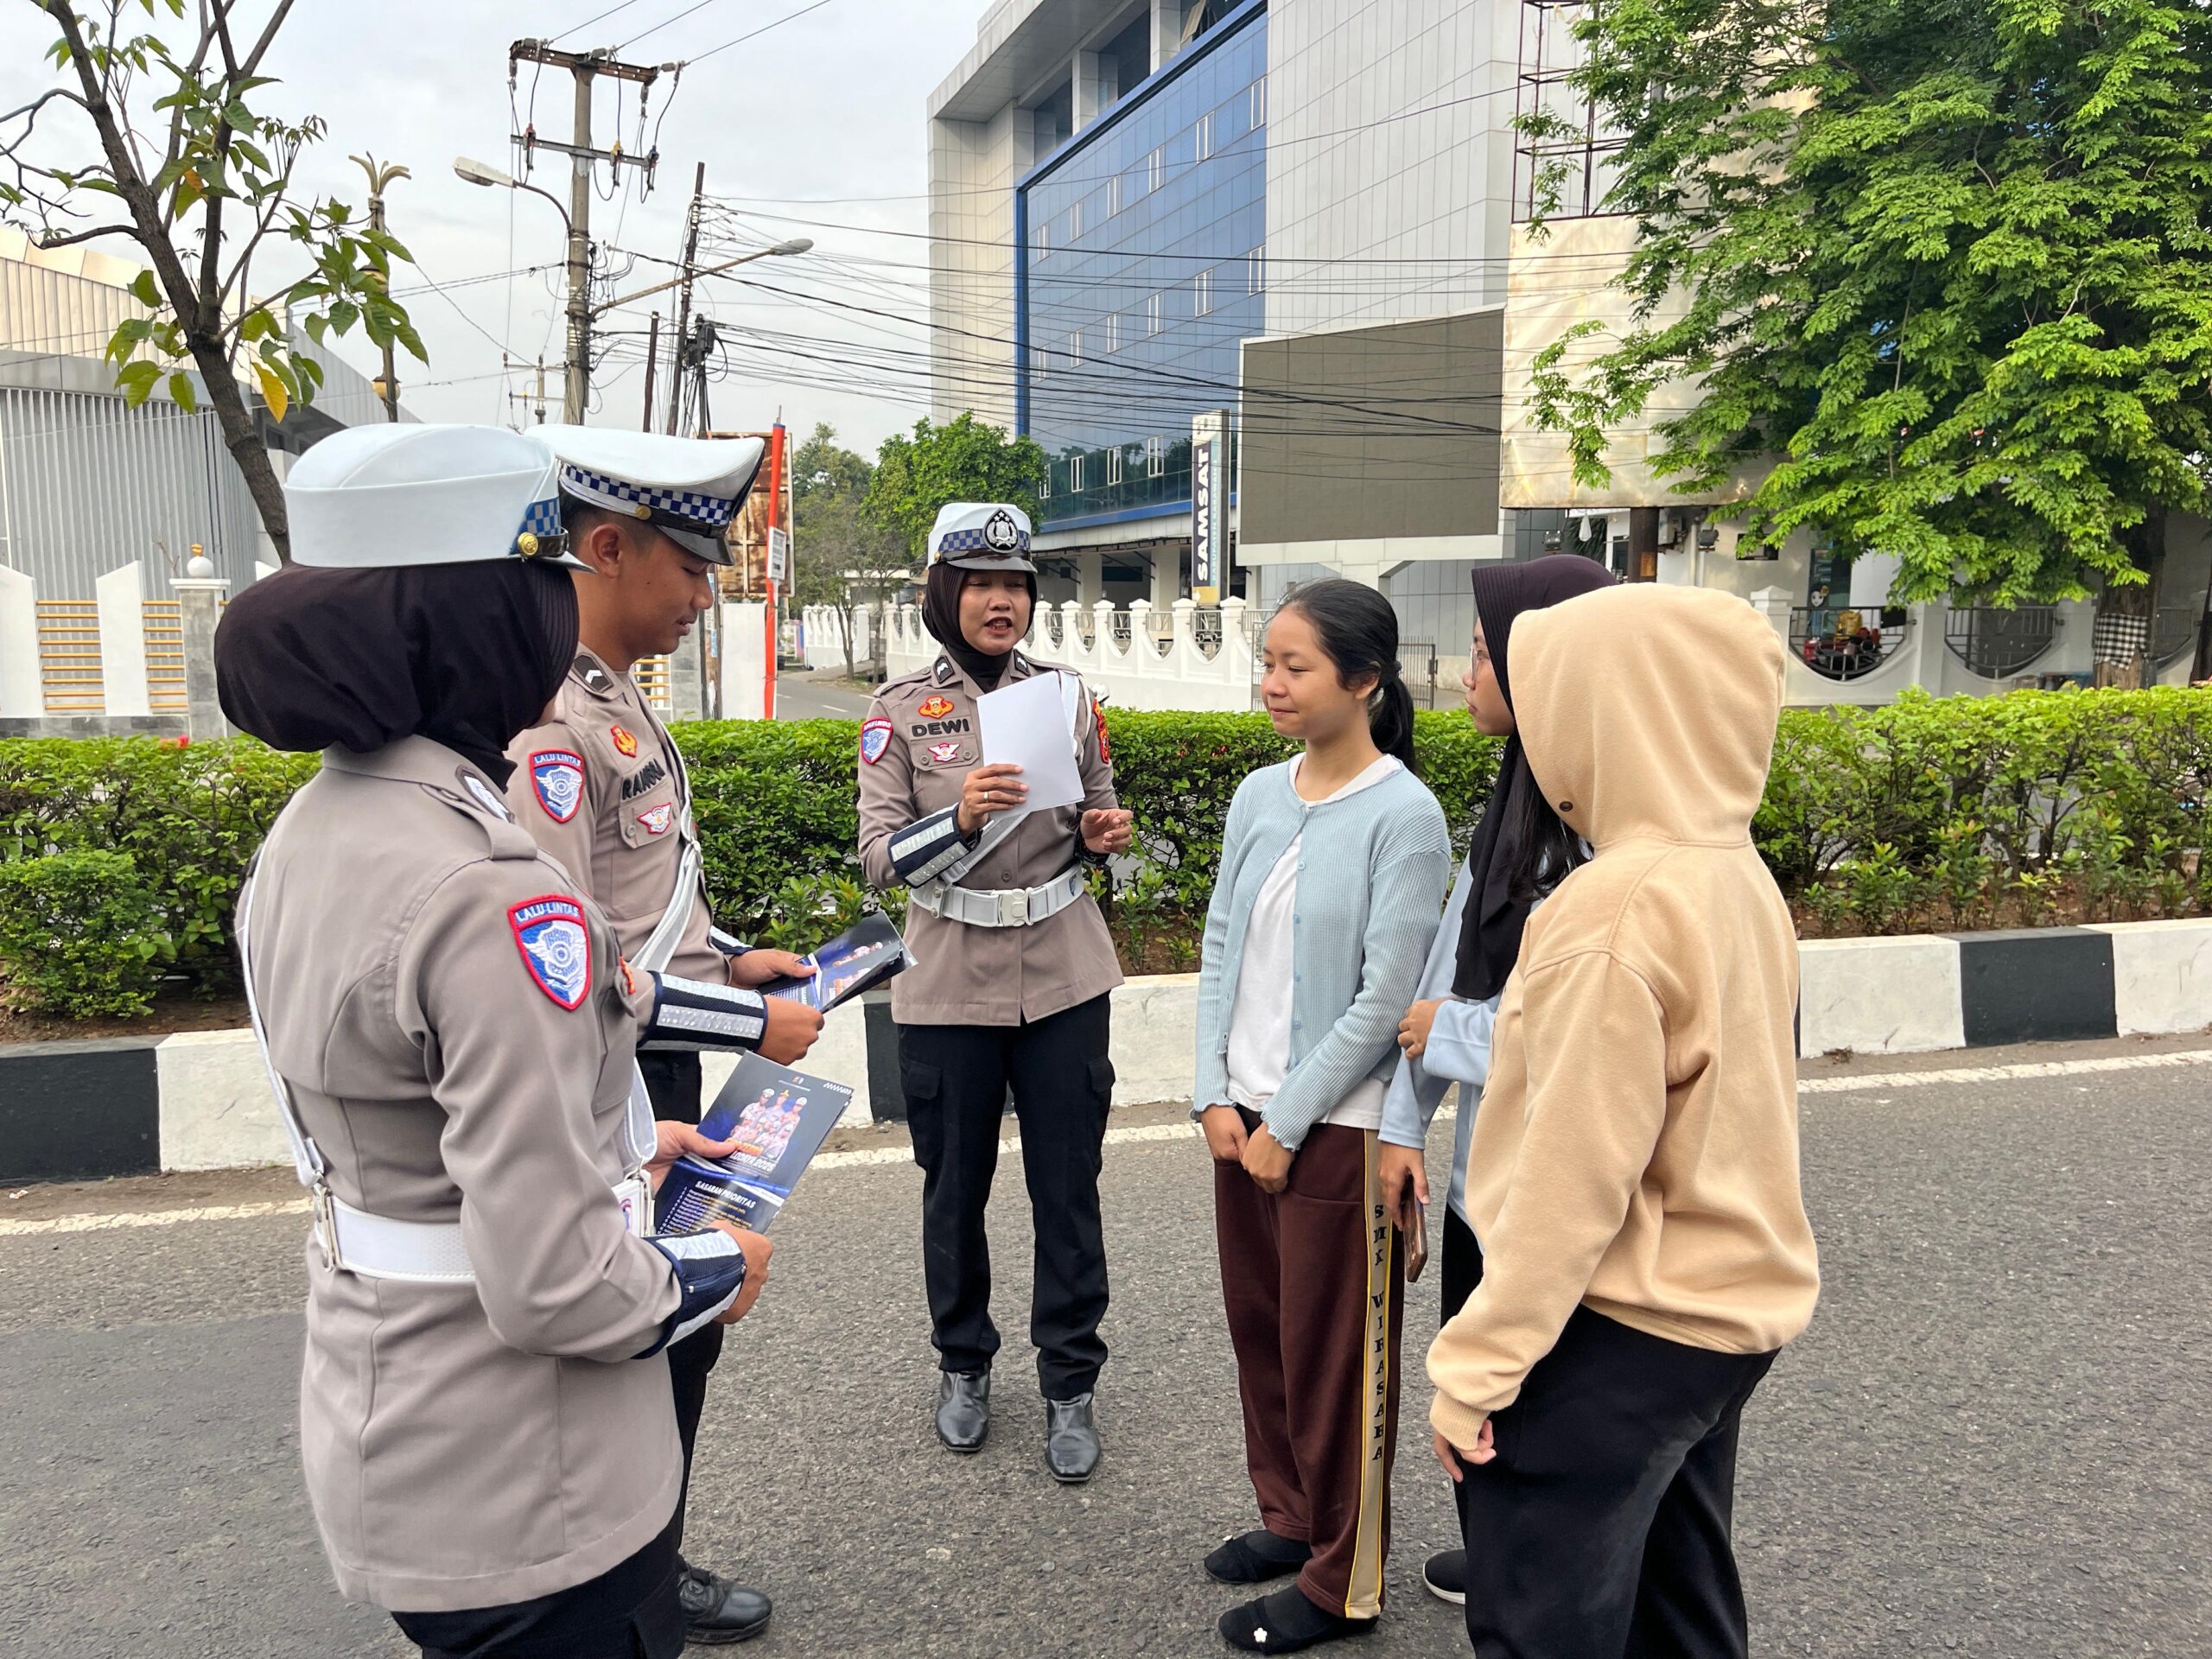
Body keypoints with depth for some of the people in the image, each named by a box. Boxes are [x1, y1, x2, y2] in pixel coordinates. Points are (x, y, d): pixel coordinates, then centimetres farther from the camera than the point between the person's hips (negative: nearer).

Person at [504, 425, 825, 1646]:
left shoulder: (610, 695, 9)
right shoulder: (544, 718, -24)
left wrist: (726, 958, 9)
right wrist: (751, 1024, -19)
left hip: (659, 1080, 10)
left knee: (682, 1325, 21)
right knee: (661, 1333, 8)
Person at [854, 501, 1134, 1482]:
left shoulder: (1067, 696, 5)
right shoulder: (900, 710, -2)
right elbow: (881, 857, -8)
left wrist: (1101, 837, -9)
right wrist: (962, 818, -26)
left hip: (1064, 979, 1)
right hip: (950, 985, -1)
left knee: (1068, 1189, 5)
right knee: (954, 1187, 11)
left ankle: (1070, 1385, 22)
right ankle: (963, 1366, 33)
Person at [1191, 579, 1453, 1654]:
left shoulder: (1404, 817, -15)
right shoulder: (1259, 796, 4)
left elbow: (1382, 999, -16)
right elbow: (1222, 948, 7)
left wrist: (1286, 1125, -13)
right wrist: (1217, 1096, -2)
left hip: (1335, 1129, -6)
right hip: (1243, 1114, 6)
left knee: (1332, 1354, 7)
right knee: (1257, 1323, 18)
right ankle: (1289, 1516, 39)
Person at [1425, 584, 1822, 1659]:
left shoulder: (1617, 909, -24)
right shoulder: (1739, 877, 3)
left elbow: (1572, 1177, -23)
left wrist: (1476, 1364, -16)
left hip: (1623, 1331, -9)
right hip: (1725, 1310, 9)